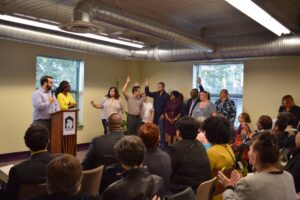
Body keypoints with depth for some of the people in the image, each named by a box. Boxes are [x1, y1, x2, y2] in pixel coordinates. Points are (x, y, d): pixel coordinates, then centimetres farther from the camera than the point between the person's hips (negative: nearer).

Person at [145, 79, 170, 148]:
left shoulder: (166, 96, -10)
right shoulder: (155, 94, 6)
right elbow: (148, 94, 4)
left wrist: (163, 114, -14)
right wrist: (146, 86, -11)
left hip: (161, 116, -6)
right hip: (155, 115, 6)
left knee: (161, 130, 1)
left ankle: (162, 144, 9)